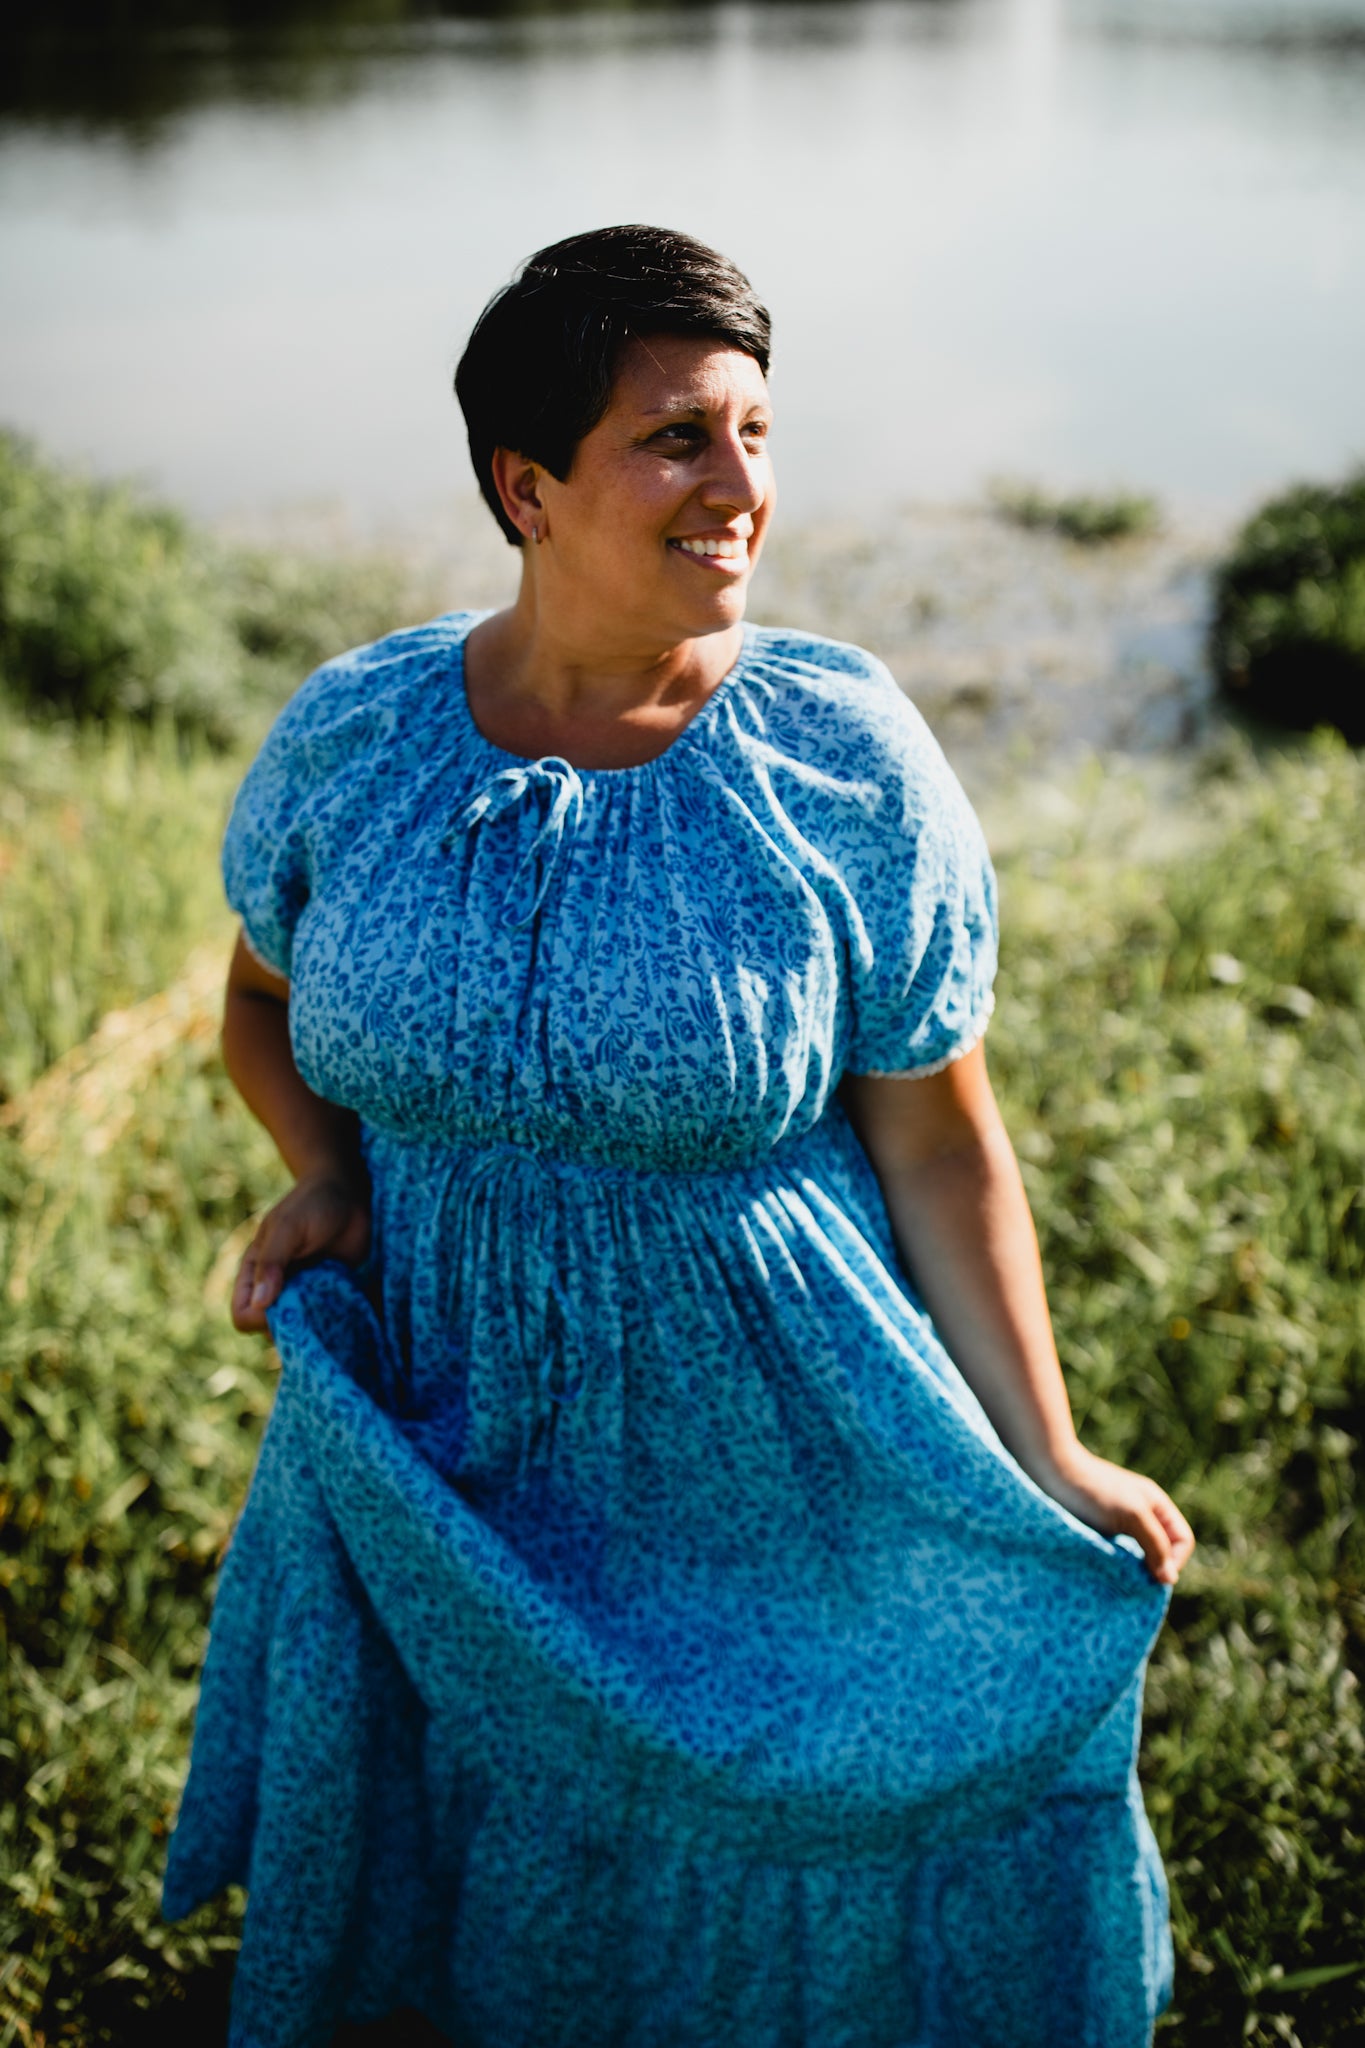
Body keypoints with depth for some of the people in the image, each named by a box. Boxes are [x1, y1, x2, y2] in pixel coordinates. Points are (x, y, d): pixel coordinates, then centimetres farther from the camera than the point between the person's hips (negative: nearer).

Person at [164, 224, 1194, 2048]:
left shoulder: (848, 764, -16)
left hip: (772, 1481, -2)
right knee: (475, 1881, 25)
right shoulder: (350, 736, -9)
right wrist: (327, 1179, -9)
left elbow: (940, 1148, -9)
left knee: (764, 1872, 20)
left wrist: (1048, 1462, -9)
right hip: (443, 1464, 3)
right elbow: (267, 997, 9)